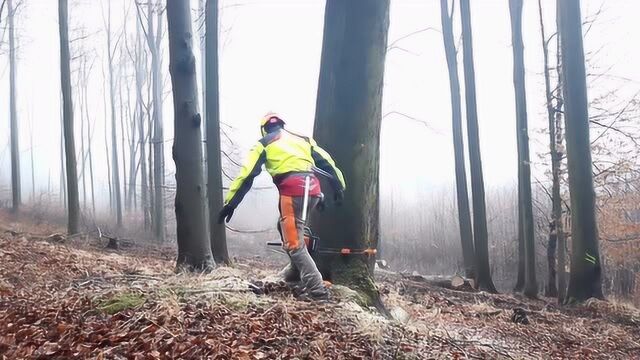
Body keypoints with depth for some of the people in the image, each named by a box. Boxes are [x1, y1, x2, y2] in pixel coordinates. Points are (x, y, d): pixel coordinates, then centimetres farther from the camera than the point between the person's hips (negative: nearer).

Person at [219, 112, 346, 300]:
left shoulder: (264, 144, 13)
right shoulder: (303, 139, 26)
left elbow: (247, 174, 6)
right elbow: (327, 162, 21)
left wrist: (230, 203, 6)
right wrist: (339, 186, 25)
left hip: (293, 191, -6)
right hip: (313, 189, 6)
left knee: (294, 243, -2)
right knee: (286, 227, 28)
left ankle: (316, 289, -9)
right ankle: (297, 269, 33)